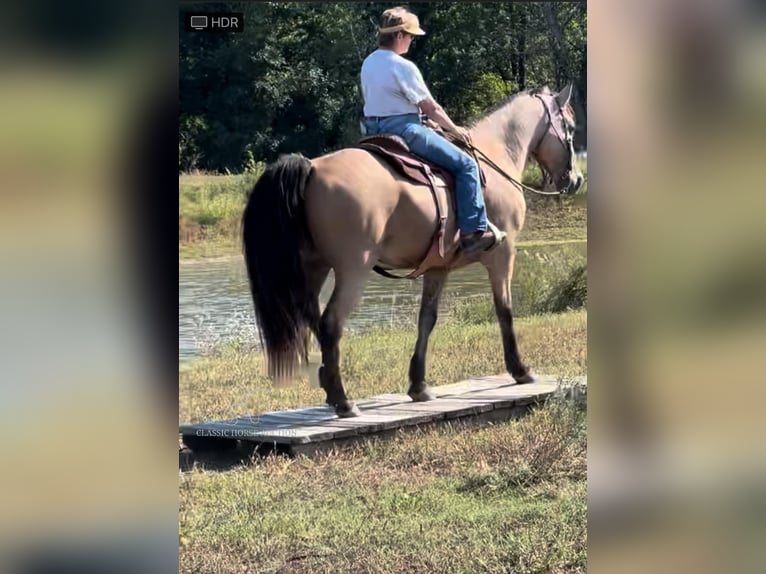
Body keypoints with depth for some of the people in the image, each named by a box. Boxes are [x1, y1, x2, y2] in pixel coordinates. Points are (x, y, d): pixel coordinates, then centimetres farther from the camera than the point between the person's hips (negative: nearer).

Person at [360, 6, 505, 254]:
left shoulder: (368, 63, 9)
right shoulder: (403, 67, -17)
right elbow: (430, 108, -12)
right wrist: (454, 129, 5)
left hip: (374, 130, 10)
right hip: (402, 129, -10)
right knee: (465, 164, -6)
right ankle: (474, 230, -10)